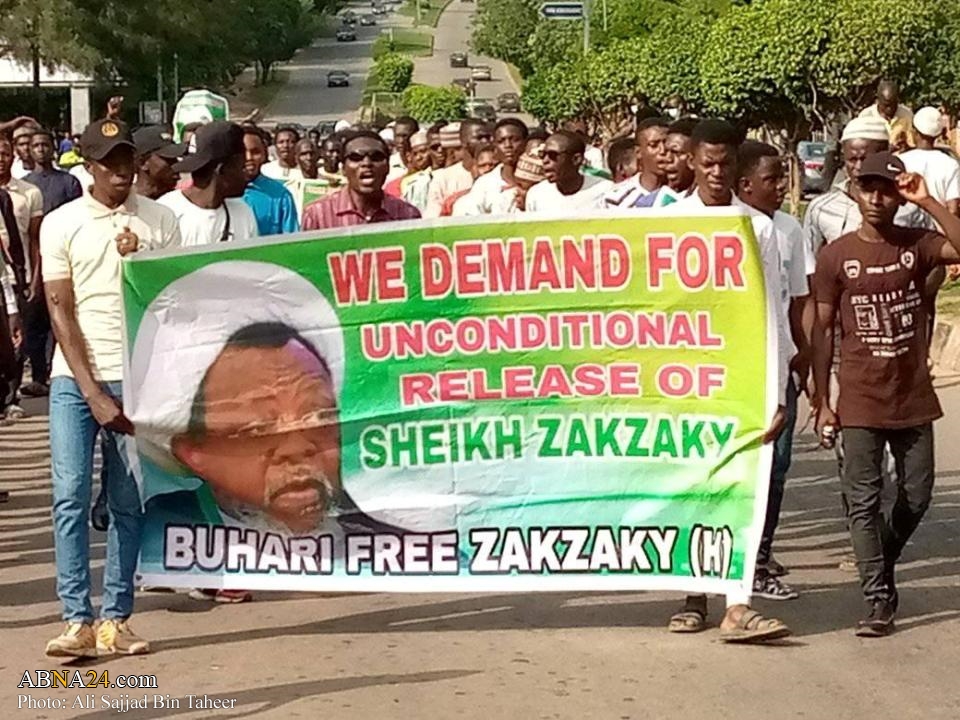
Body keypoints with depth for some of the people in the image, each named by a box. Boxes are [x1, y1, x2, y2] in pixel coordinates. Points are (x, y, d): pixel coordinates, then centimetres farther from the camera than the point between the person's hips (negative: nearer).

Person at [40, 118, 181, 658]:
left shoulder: (158, 219, 5)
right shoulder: (62, 224, 3)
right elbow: (61, 312, -2)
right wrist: (93, 394, -9)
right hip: (76, 377, -1)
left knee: (130, 504, 3)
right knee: (71, 497, -7)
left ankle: (116, 620, 10)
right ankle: (78, 622, -3)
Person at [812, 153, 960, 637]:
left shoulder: (917, 244, 1)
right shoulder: (836, 256, -3)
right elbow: (822, 329, -1)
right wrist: (823, 401, -3)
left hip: (913, 397, 2)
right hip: (861, 402, -2)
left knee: (917, 496, 12)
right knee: (863, 500, -3)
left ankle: (880, 563, 37)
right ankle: (879, 600, 4)